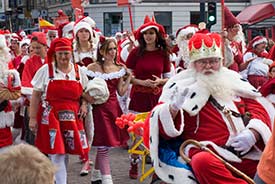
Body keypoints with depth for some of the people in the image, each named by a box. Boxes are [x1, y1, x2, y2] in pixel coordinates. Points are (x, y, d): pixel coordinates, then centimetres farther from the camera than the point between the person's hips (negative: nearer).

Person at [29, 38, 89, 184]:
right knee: (57, 153, -9)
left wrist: (84, 104, 2)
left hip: (72, 117, 3)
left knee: (64, 151, 6)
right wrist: (33, 118, -4)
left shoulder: (79, 71, 9)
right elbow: (36, 96, 0)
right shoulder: (46, 70, -1)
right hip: (50, 116, -3)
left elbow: (84, 92, 23)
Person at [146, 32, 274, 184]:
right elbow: (164, 129, 4)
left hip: (251, 155, 3)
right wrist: (173, 108, -19)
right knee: (203, 161, -37)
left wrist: (253, 133, -5)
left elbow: (257, 106, 16)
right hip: (210, 153, -3)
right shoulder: (182, 85, 10)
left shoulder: (233, 80, 22)